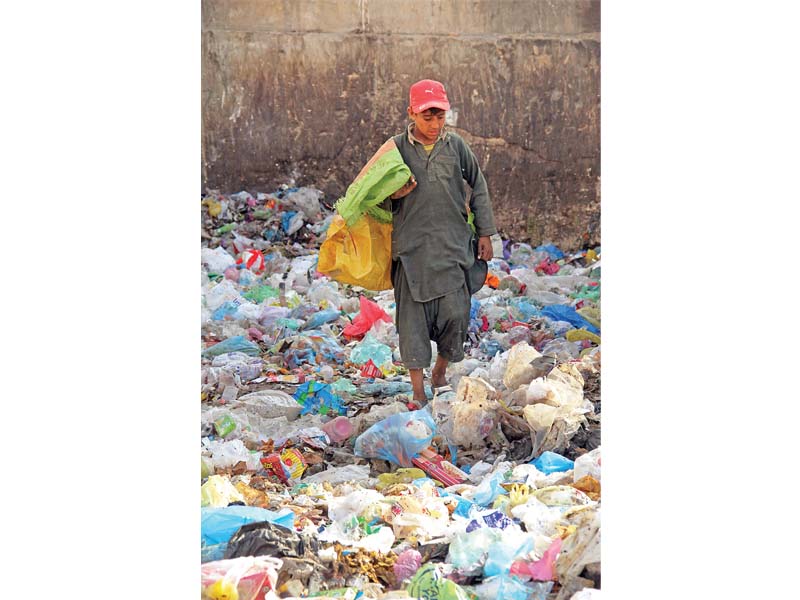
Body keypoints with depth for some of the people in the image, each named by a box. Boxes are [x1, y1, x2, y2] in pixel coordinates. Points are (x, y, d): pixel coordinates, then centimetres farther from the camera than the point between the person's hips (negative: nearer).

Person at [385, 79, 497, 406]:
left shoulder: (455, 145, 5)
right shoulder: (397, 147, 1)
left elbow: (478, 186, 15)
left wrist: (484, 233, 14)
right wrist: (393, 195, -13)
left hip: (452, 244, 1)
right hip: (411, 246, -1)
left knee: (455, 313, -2)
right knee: (413, 317, -1)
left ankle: (441, 371, 24)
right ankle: (418, 389, 6)